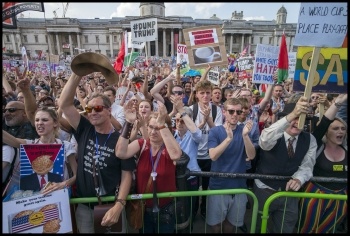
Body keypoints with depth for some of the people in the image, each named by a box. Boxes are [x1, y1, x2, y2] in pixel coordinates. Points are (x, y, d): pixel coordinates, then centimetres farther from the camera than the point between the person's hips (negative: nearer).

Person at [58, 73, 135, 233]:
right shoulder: (84, 131, -2)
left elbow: (127, 175, -11)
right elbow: (64, 104, -10)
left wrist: (118, 206, -21)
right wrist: (77, 74, -18)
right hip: (84, 205, 3)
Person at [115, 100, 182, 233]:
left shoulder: (169, 148, -12)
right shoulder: (141, 144, -7)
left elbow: (176, 155, -37)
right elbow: (121, 153, -26)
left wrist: (162, 124, -43)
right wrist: (128, 122, -33)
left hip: (165, 210, -1)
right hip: (143, 208, 2)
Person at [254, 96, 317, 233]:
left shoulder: (310, 139, -2)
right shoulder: (273, 134, -17)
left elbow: (307, 165, -4)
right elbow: (265, 140, -43)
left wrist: (298, 179, -26)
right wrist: (291, 116, -53)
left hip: (290, 192, 3)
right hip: (264, 190, -3)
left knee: (285, 230, 20)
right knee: (256, 227, 17)